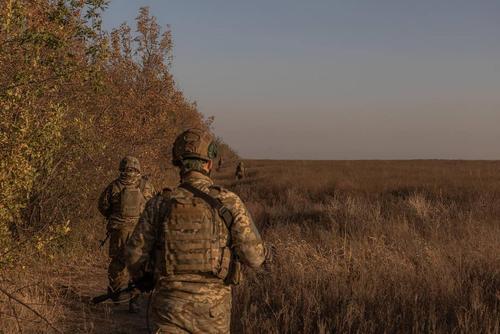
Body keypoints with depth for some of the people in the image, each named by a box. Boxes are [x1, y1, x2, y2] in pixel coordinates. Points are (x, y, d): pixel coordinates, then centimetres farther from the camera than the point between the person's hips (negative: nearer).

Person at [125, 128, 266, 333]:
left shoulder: (161, 203, -4)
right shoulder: (229, 202, -8)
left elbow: (135, 254, 0)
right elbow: (254, 257, -8)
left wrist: (140, 278, 22)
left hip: (171, 303, 0)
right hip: (213, 308, 0)